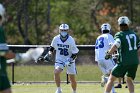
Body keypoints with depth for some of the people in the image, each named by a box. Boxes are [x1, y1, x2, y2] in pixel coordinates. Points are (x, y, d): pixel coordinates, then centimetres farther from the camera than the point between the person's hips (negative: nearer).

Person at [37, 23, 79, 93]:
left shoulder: (71, 40, -17)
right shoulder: (56, 39, -8)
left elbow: (75, 54, -13)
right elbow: (52, 47, 12)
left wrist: (69, 61, -25)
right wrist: (48, 55, -2)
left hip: (69, 61, -2)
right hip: (59, 60, 2)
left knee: (72, 79, 4)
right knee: (56, 72, -25)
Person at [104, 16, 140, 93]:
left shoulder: (119, 35, -8)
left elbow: (116, 45, -27)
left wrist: (109, 53, -18)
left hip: (124, 62, -5)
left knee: (111, 79, 8)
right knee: (129, 80, 23)